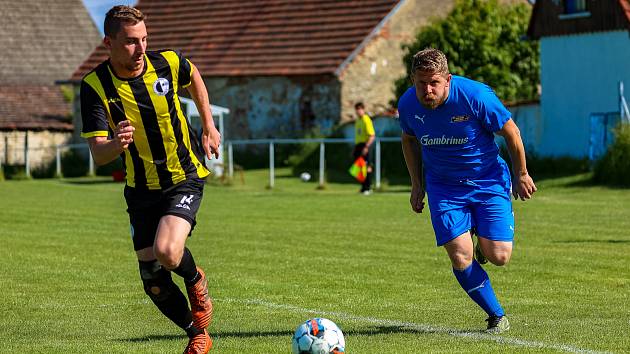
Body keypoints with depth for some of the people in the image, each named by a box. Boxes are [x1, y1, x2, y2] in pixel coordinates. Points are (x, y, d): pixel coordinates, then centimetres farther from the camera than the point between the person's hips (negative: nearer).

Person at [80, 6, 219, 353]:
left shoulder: (167, 63, -13)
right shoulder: (95, 86, -16)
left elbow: (194, 78, 14)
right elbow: (97, 153, -22)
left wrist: (208, 126, 13)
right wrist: (116, 144, -44)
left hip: (185, 176, -2)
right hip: (141, 188, 2)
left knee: (167, 251, -26)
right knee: (152, 280, 3)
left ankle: (196, 279, 9)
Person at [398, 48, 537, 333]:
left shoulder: (476, 96, -24)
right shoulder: (407, 104, -12)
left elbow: (510, 132, -9)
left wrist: (521, 175, 0)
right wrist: (417, 185, 11)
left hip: (488, 179, -2)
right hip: (443, 186, 2)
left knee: (498, 256, -11)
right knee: (461, 260, -12)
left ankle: (483, 242, 28)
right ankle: (497, 317, 8)